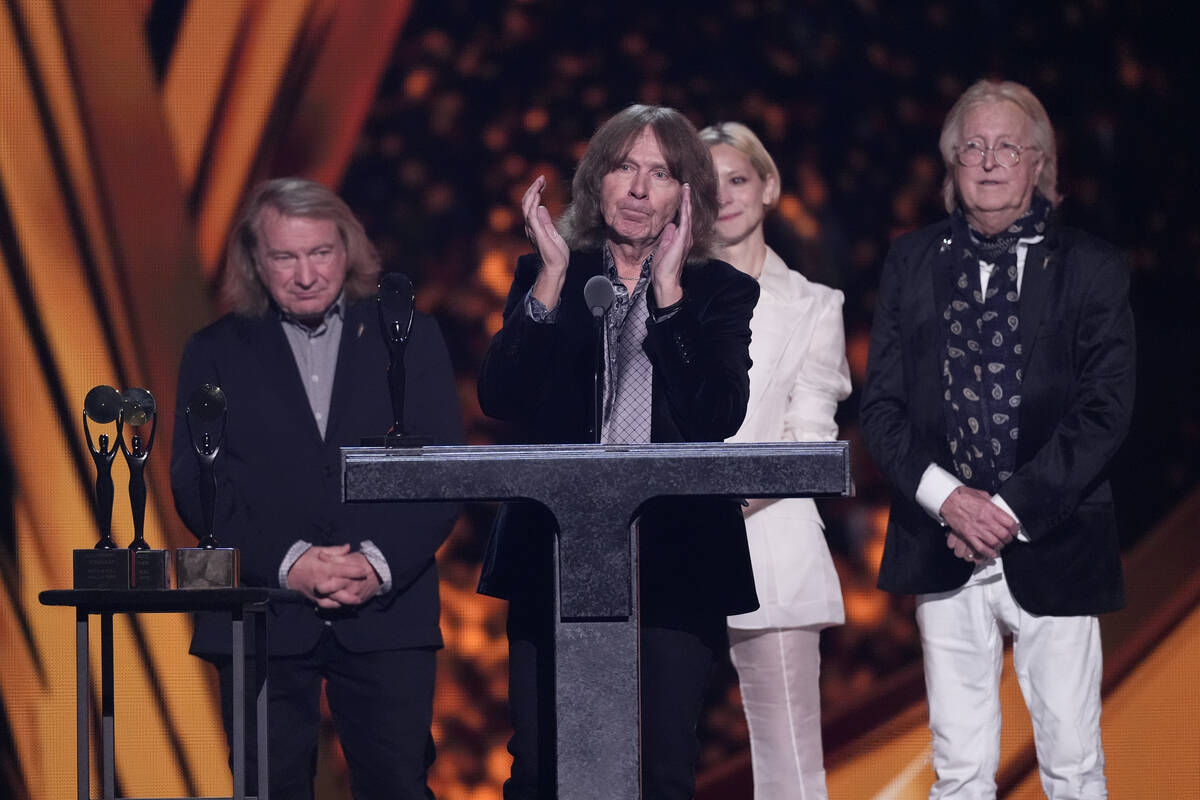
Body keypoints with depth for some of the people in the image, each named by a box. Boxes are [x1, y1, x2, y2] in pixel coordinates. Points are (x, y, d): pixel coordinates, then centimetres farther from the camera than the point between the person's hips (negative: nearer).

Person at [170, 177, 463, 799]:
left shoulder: (409, 337, 9)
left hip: (388, 612, 0)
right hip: (264, 621, 0)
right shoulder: (216, 352, 9)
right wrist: (288, 563, -13)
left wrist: (381, 563, -12)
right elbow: (196, 485, 0)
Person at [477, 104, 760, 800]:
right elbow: (499, 399, -5)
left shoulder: (722, 293, 6)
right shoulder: (545, 278, 10)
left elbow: (721, 417, -11)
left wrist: (667, 291, -13)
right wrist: (552, 279, -10)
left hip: (674, 557, -1)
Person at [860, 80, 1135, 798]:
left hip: (1051, 546, -2)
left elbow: (1106, 409, -4)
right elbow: (881, 406, 7)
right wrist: (946, 498, -10)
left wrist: (1012, 509, -13)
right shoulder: (913, 262, 10)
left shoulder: (1090, 268, 3)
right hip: (943, 551, 2)